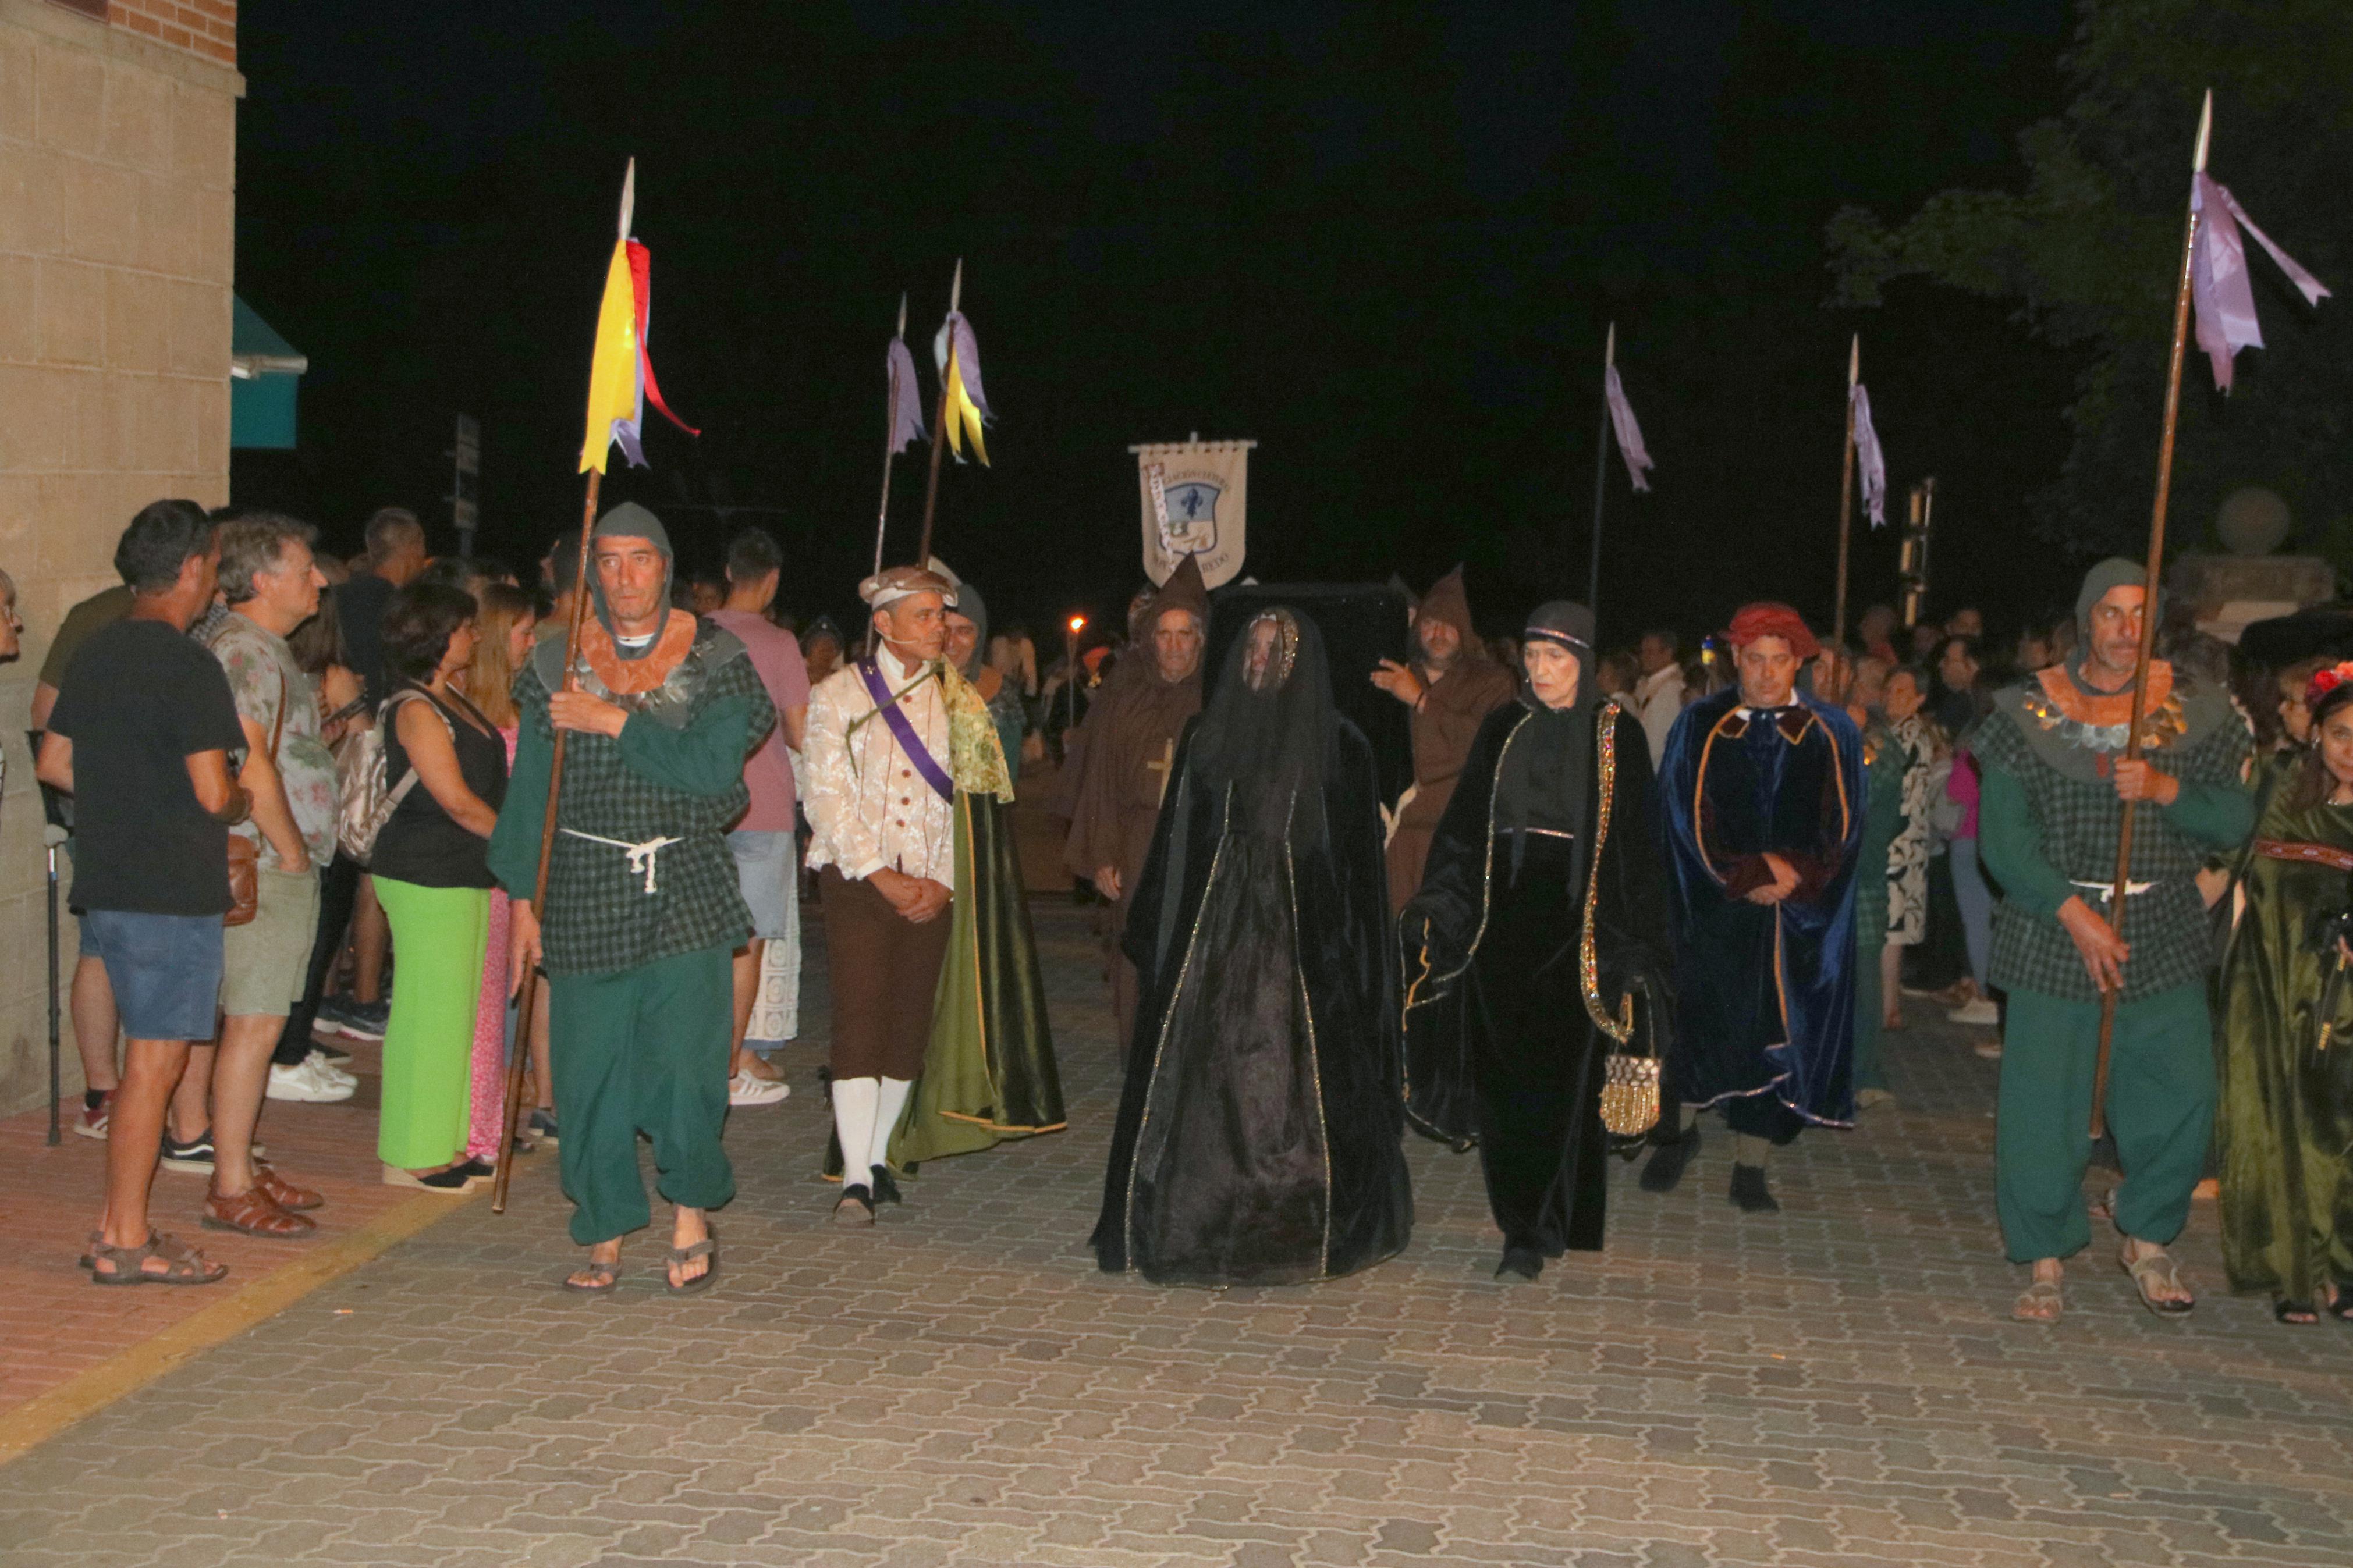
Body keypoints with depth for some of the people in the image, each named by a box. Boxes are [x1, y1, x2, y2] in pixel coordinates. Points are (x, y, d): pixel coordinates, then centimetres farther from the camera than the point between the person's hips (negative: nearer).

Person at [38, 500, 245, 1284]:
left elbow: (53, 763, 18)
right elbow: (213, 792, -20)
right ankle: (126, 1241, 4)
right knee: (154, 1063, -2)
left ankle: (119, 1226, 21)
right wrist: (243, 802, 1)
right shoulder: (189, 667, -16)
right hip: (172, 890, -9)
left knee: (149, 1059, 17)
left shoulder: (94, 652, 11)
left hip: (107, 882, 9)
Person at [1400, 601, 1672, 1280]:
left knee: (1555, 1076, -6)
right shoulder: (1503, 728, 8)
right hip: (1503, 920, 4)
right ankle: (1538, 1220, 16)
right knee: (1501, 1073, 3)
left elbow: (1634, 843, -3)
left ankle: (1533, 1232, -2)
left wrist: (1637, 945, -7)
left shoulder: (1617, 735, -1)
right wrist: (1432, 908, -1)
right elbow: (1463, 823, 8)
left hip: (1577, 922, -3)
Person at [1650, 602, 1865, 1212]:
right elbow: (1688, 817, -3)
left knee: (1776, 1033, 2)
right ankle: (1681, 1129, 23)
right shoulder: (1699, 726, 1)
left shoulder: (1830, 734, 3)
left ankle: (1750, 1166, 11)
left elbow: (1841, 827, 1)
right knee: (1696, 1018, 0)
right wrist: (1747, 878, -12)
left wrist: (1795, 875, -14)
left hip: (1800, 914, 1)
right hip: (1713, 906, -1)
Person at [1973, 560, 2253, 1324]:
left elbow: (2237, 819, 3)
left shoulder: (2194, 712, 4)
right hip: (2053, 931, -2)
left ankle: (2147, 1241, 23)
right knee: (2044, 1099, -2)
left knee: (2181, 1094, -1)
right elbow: (2002, 837, -5)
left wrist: (2166, 789, -15)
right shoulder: (2029, 712, -2)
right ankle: (2046, 1260, 15)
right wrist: (2074, 915, -14)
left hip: (2164, 932, 2)